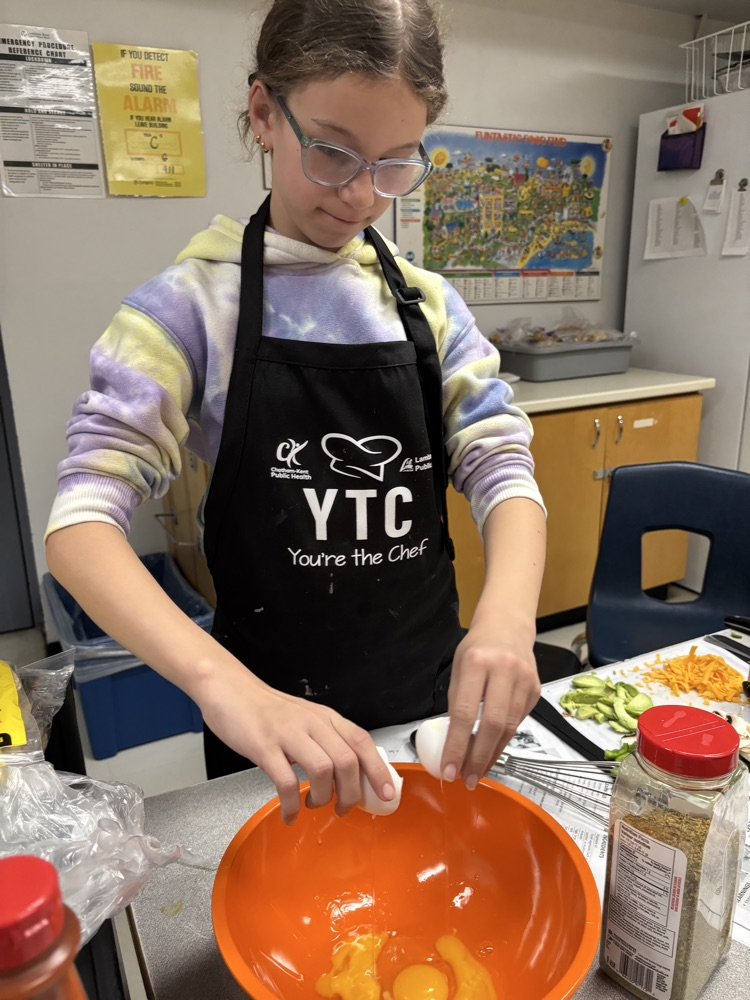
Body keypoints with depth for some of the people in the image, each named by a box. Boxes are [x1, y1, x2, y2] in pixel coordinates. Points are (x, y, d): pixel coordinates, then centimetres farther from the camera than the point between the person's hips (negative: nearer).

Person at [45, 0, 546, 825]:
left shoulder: (428, 302, -2)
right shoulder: (192, 304, -13)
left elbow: (503, 466, -7)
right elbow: (81, 520, -21)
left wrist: (507, 611, -29)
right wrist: (223, 684, -38)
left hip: (433, 693, 4)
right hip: (272, 708, -3)